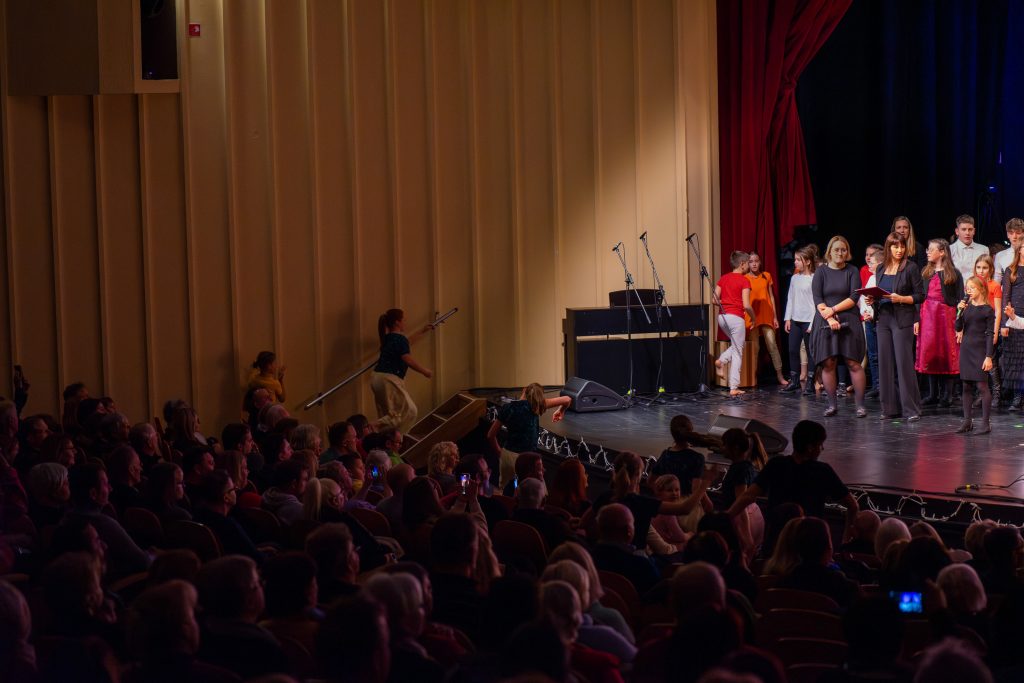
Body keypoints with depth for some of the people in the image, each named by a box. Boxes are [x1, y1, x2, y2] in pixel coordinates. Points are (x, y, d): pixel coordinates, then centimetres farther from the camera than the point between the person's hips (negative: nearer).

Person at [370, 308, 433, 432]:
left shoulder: (388, 338, 16)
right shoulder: (399, 339, -14)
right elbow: (408, 360, -17)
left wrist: (422, 332, 46)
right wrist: (425, 372, -3)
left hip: (377, 377, 10)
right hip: (388, 379, -10)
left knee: (386, 414, 13)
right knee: (409, 410, -6)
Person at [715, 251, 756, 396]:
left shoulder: (723, 278, 9)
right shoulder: (744, 281, -8)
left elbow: (715, 299, 6)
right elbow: (746, 305, -13)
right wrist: (753, 317, 4)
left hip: (722, 317, 6)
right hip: (736, 317, -6)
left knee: (737, 345, 28)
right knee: (737, 352, 2)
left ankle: (721, 360, 2)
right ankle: (733, 388, 0)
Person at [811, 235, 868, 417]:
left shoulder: (852, 271, 6)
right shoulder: (821, 273, 7)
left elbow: (854, 298, -2)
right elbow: (817, 299, -2)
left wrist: (833, 309, -11)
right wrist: (829, 318, -15)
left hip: (849, 321, -1)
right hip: (825, 323, 1)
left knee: (853, 362, -7)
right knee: (828, 364, -2)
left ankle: (860, 404, -4)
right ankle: (832, 404, 5)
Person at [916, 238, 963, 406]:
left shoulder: (953, 274, -1)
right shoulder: (925, 272, 11)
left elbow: (960, 299, -4)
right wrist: (916, 319, 0)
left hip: (946, 315, -4)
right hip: (927, 315, 4)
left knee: (947, 354, -2)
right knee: (929, 353, 3)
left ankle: (947, 395, 3)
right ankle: (933, 394, 8)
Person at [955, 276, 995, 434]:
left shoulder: (987, 310, -5)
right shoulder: (967, 308, 10)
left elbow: (989, 334, -7)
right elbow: (958, 328, 6)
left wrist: (989, 356, -12)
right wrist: (960, 312, -9)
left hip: (980, 349, -6)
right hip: (966, 348, 6)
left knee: (982, 385, -7)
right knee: (966, 386, 7)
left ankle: (985, 423, -4)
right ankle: (967, 421, 13)